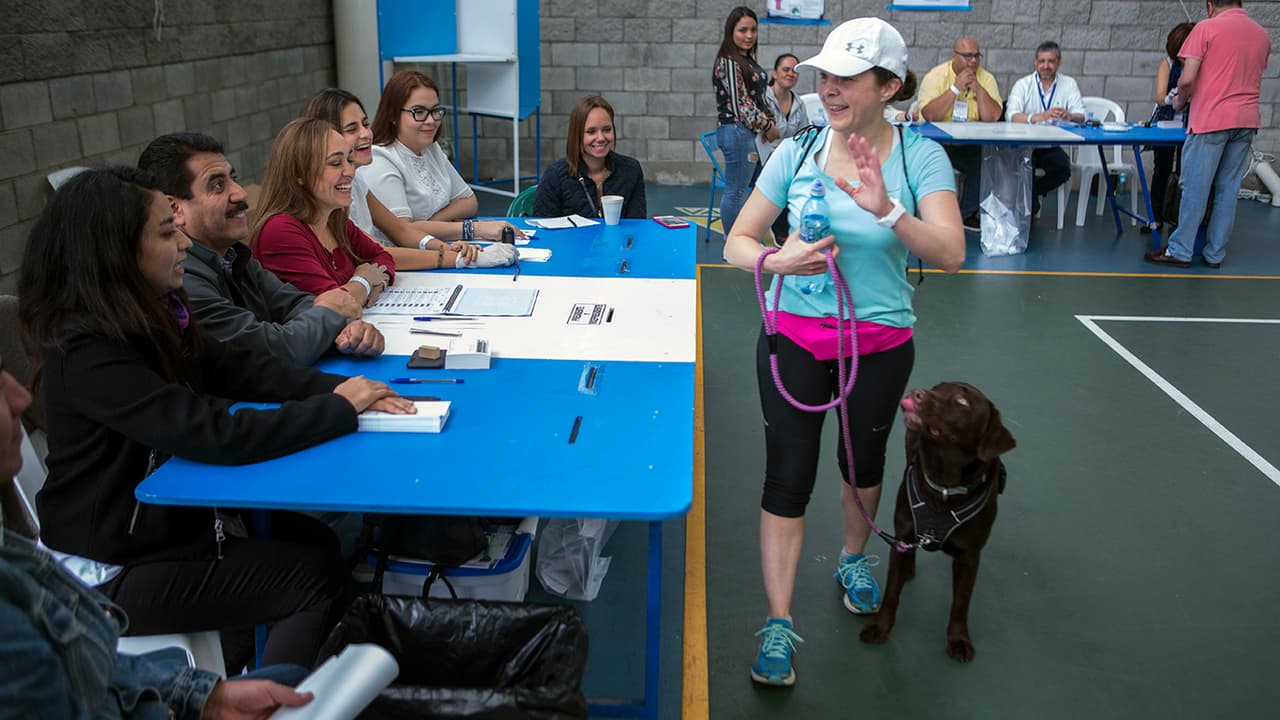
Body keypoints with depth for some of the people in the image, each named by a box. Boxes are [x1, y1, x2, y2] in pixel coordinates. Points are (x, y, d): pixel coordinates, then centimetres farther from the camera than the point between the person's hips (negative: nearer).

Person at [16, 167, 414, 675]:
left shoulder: (150, 319, 1)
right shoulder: (86, 355, -27)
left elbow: (238, 369, -1)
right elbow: (216, 434, -34)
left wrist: (341, 386, -17)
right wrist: (340, 408, -24)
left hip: (169, 519, 8)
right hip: (112, 574, -8)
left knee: (316, 542, 0)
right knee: (316, 573, -8)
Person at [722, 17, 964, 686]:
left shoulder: (920, 156, -9)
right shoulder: (796, 152, -5)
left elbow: (950, 255, -19)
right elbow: (736, 243, -3)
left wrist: (887, 209, -34)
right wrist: (777, 261, -25)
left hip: (879, 343, 0)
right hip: (794, 337, 0)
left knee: (863, 464, 18)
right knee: (787, 476, -2)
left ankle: (854, 559, 49)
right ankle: (778, 625, 9)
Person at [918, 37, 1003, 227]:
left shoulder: (987, 79, 5)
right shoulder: (935, 76, -4)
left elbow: (992, 117, -7)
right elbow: (930, 115, -19)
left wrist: (977, 87, -14)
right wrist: (956, 87, -19)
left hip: (969, 145, 3)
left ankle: (967, 214, -2)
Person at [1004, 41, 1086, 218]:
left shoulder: (1069, 84, 7)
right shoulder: (1023, 85, -1)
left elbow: (1081, 116, -4)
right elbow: (1012, 117, -18)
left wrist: (1069, 116, -30)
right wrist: (1040, 117, -36)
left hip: (1051, 145, 2)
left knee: (1063, 169, -25)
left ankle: (1030, 193, 4)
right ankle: (1032, 203, -2)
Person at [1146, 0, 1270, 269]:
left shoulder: (1206, 28, -5)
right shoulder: (1262, 34, 13)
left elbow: (1187, 79, -12)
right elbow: (1250, 79, 19)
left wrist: (1180, 100, 7)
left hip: (1211, 119, -5)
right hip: (1247, 120, 5)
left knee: (1196, 188, -1)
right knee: (1228, 190, 8)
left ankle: (1180, 251, 4)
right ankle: (1215, 254, 11)